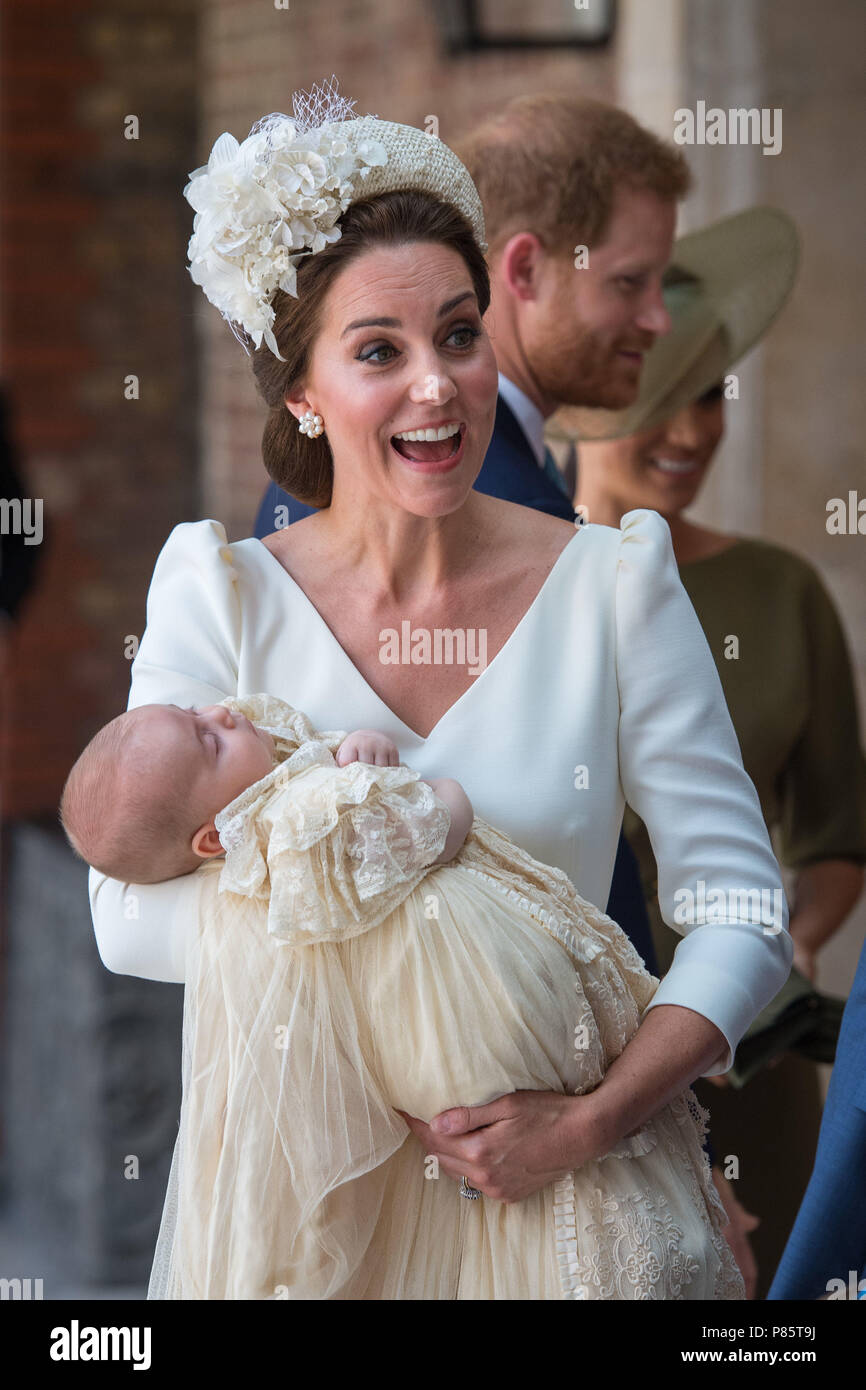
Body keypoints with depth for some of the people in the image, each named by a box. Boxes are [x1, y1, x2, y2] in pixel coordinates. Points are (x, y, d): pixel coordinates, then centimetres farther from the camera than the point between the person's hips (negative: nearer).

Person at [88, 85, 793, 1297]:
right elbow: (133, 915, -7)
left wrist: (585, 1125, -20)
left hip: (534, 1170, 0)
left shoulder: (613, 581, -4)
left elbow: (742, 911, -7)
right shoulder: (221, 590, -2)